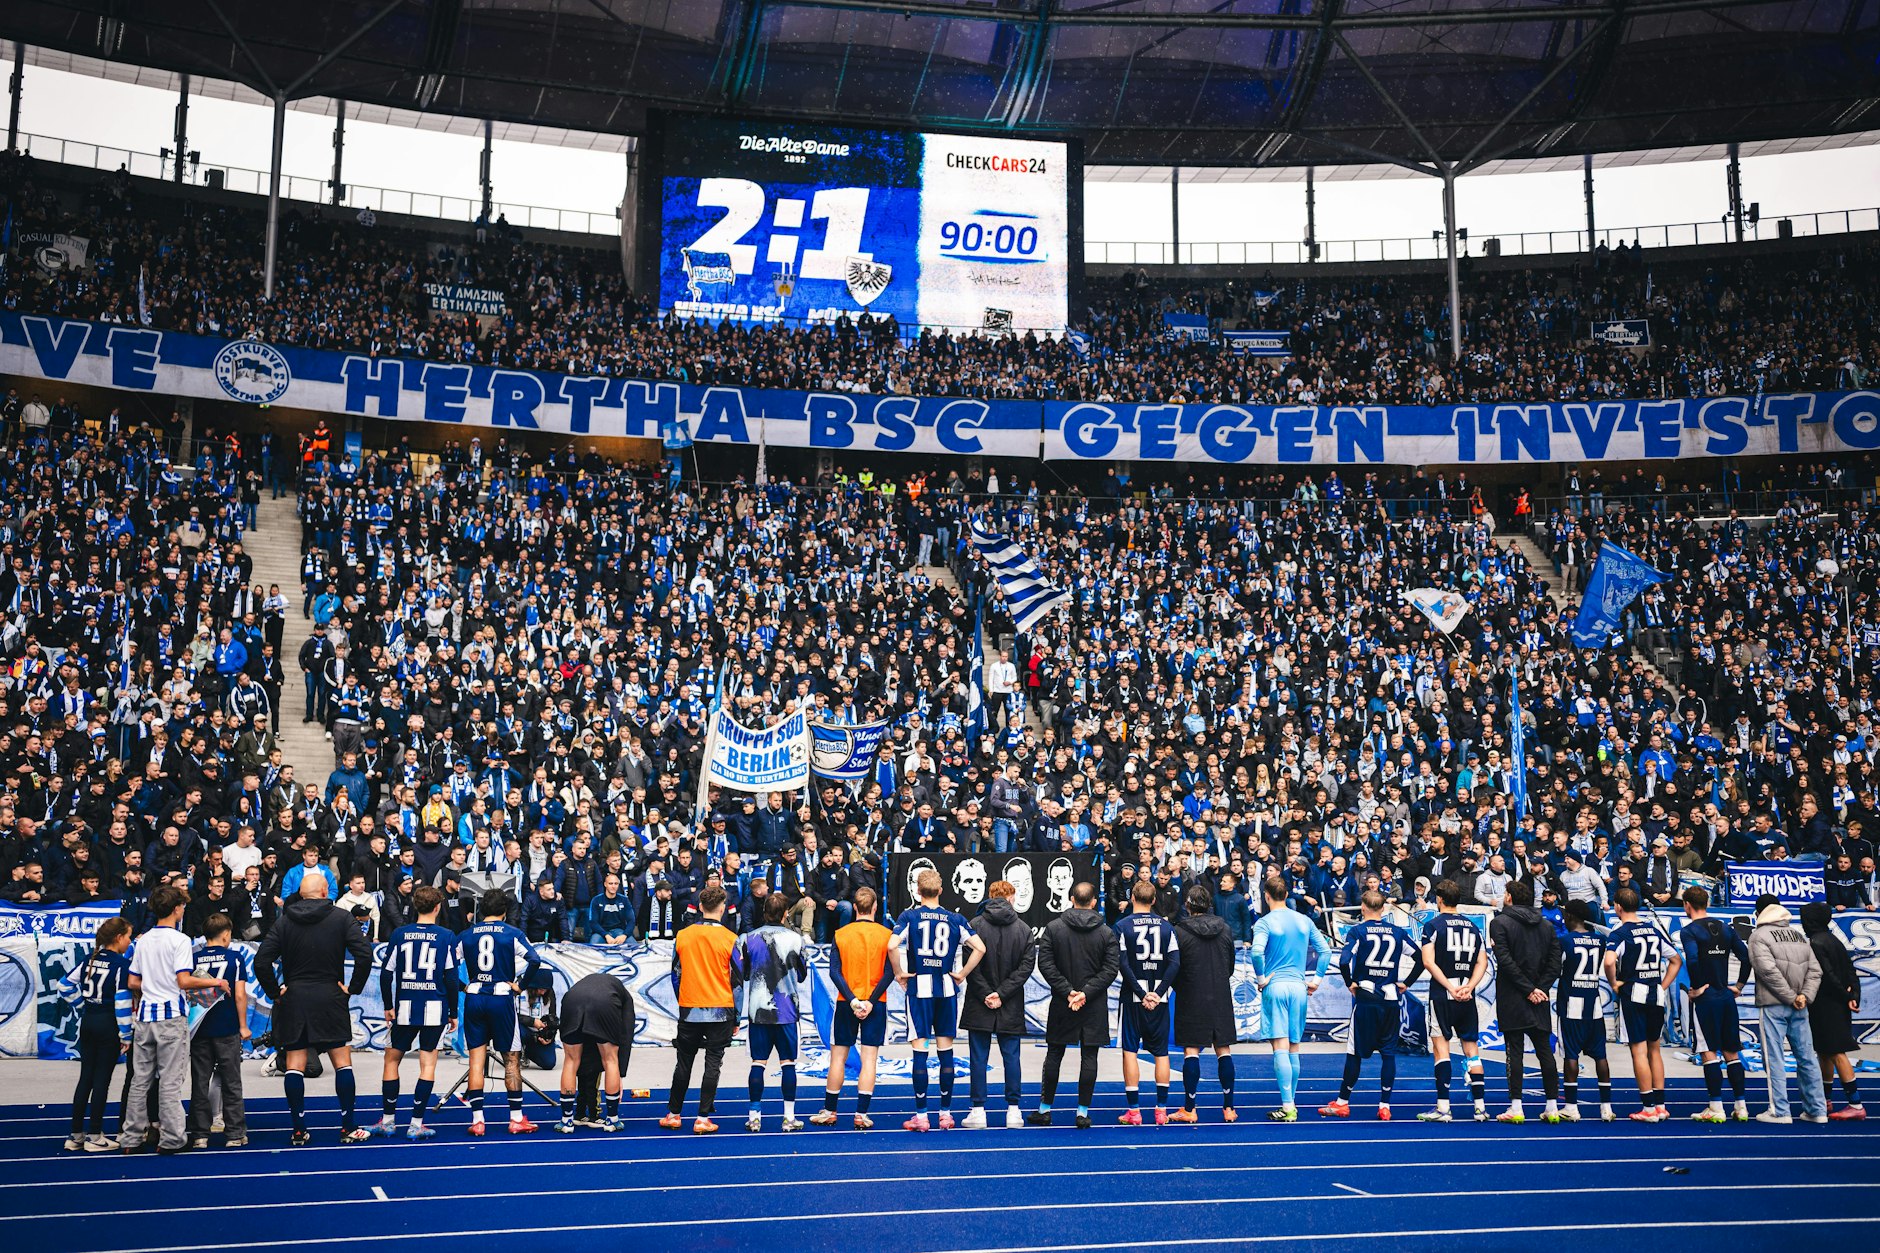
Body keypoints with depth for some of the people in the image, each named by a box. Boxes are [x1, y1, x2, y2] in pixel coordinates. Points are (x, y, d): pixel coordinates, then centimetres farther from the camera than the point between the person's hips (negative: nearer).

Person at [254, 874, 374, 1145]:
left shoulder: (283, 921, 2)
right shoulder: (341, 917, -2)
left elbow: (261, 961, -5)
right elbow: (365, 954, -13)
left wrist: (275, 992, 4)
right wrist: (354, 988, -3)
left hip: (293, 999, 1)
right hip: (331, 998, -1)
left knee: (293, 1066, 6)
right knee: (342, 1062, 5)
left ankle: (299, 1130, 5)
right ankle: (349, 1128, 6)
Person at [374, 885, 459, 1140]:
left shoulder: (399, 934, 1)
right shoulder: (446, 936, -3)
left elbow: (386, 974, 3)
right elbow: (451, 978, -3)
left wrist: (388, 1007, 14)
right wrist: (453, 1013, 6)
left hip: (405, 1007, 1)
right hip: (435, 1008, -1)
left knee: (392, 1059, 15)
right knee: (428, 1064, 4)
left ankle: (388, 1121, 18)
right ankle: (416, 1124, 3)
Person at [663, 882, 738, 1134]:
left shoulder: (682, 936, 1)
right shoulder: (730, 938, -6)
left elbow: (675, 975, 8)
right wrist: (736, 1017, 4)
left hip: (689, 1010, 2)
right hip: (720, 1011, -2)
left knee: (683, 1063, 13)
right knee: (713, 1063, 2)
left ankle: (673, 1114, 19)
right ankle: (703, 1118, 1)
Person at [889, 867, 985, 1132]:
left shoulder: (909, 916, -3)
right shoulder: (955, 919, 4)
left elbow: (892, 945, -18)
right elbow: (980, 947, -3)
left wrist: (899, 973, -5)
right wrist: (962, 974, 4)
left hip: (919, 988, -2)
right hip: (946, 987, 2)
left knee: (920, 1050, 0)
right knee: (946, 1051, 7)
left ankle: (921, 1115, 1)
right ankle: (946, 1114, 11)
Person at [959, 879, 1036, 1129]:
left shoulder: (975, 925, -4)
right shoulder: (1024, 929, 2)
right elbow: (1027, 965, -4)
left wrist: (986, 993, -7)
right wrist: (1003, 993, -8)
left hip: (979, 1005, -1)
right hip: (1011, 1006, 1)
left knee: (979, 1057, 4)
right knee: (1011, 1057, 9)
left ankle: (978, 1110, 5)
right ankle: (1013, 1109, 10)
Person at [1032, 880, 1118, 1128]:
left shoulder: (1053, 928, -2)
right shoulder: (1106, 933, -1)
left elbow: (1045, 963, -8)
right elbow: (1110, 969, -7)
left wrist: (1067, 991, -9)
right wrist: (1086, 992, -11)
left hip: (1061, 1005, 1)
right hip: (1095, 1007, 0)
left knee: (1054, 1054, 9)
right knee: (1089, 1056, 4)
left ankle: (1045, 1108, 14)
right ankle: (1083, 1112, 4)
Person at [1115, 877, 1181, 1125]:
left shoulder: (1123, 925, -4)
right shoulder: (1165, 925, 4)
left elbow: (1123, 964, -12)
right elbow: (1175, 962, -4)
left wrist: (1141, 994, -10)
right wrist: (1158, 993, -7)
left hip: (1133, 998, -3)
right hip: (1159, 999, 3)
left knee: (1130, 1051, 3)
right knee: (1161, 1052, 9)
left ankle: (1133, 1111, 1)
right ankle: (1161, 1110, 9)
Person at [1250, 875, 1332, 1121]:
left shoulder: (1265, 922, -6)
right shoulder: (1304, 921, 9)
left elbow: (1257, 951, -22)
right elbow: (1325, 950, 10)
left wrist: (1261, 978, -9)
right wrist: (1317, 979, 13)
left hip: (1275, 987, -4)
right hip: (1298, 986, 4)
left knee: (1280, 1048, -6)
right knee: (1294, 1049, 12)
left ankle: (1288, 1108, -11)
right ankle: (1292, 1103, 18)